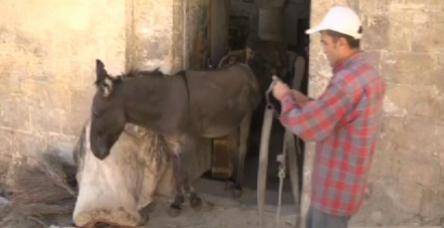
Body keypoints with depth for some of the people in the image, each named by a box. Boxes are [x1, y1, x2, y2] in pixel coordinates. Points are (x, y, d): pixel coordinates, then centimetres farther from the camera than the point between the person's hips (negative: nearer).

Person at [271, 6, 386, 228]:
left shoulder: (347, 81, -28)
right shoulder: (367, 73, 6)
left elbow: (306, 127, -25)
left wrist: (286, 98, -8)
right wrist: (306, 102, 6)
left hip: (337, 185, -9)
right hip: (346, 178, 9)